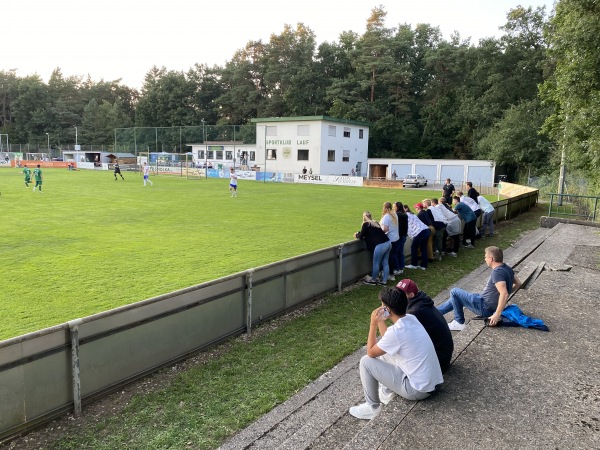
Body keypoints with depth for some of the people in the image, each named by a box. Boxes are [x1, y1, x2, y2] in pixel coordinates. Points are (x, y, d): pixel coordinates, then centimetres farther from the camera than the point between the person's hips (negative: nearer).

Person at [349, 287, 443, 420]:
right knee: (383, 349, 19)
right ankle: (387, 390, 28)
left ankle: (372, 408, 9)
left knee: (366, 361, -5)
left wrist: (373, 324, -8)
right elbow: (388, 340, 17)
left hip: (418, 389, -9)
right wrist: (380, 321, 5)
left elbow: (371, 352, -10)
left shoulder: (396, 331, -26)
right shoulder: (411, 319, 0)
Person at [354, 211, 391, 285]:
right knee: (385, 263, 14)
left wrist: (357, 235, 27)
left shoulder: (366, 224, -3)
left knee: (376, 263, 7)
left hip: (380, 245, -8)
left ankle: (373, 280, 21)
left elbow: (361, 236, 5)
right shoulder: (375, 222, 19)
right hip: (388, 243, 8)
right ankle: (384, 281, 21)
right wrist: (359, 233, 35)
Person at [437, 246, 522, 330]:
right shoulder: (507, 268, 2)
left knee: (454, 292, -1)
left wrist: (497, 315, -32)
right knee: (455, 299, 18)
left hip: (485, 307, -10)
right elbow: (518, 283, 16)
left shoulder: (497, 272, -27)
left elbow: (504, 294, -36)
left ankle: (459, 323, 9)